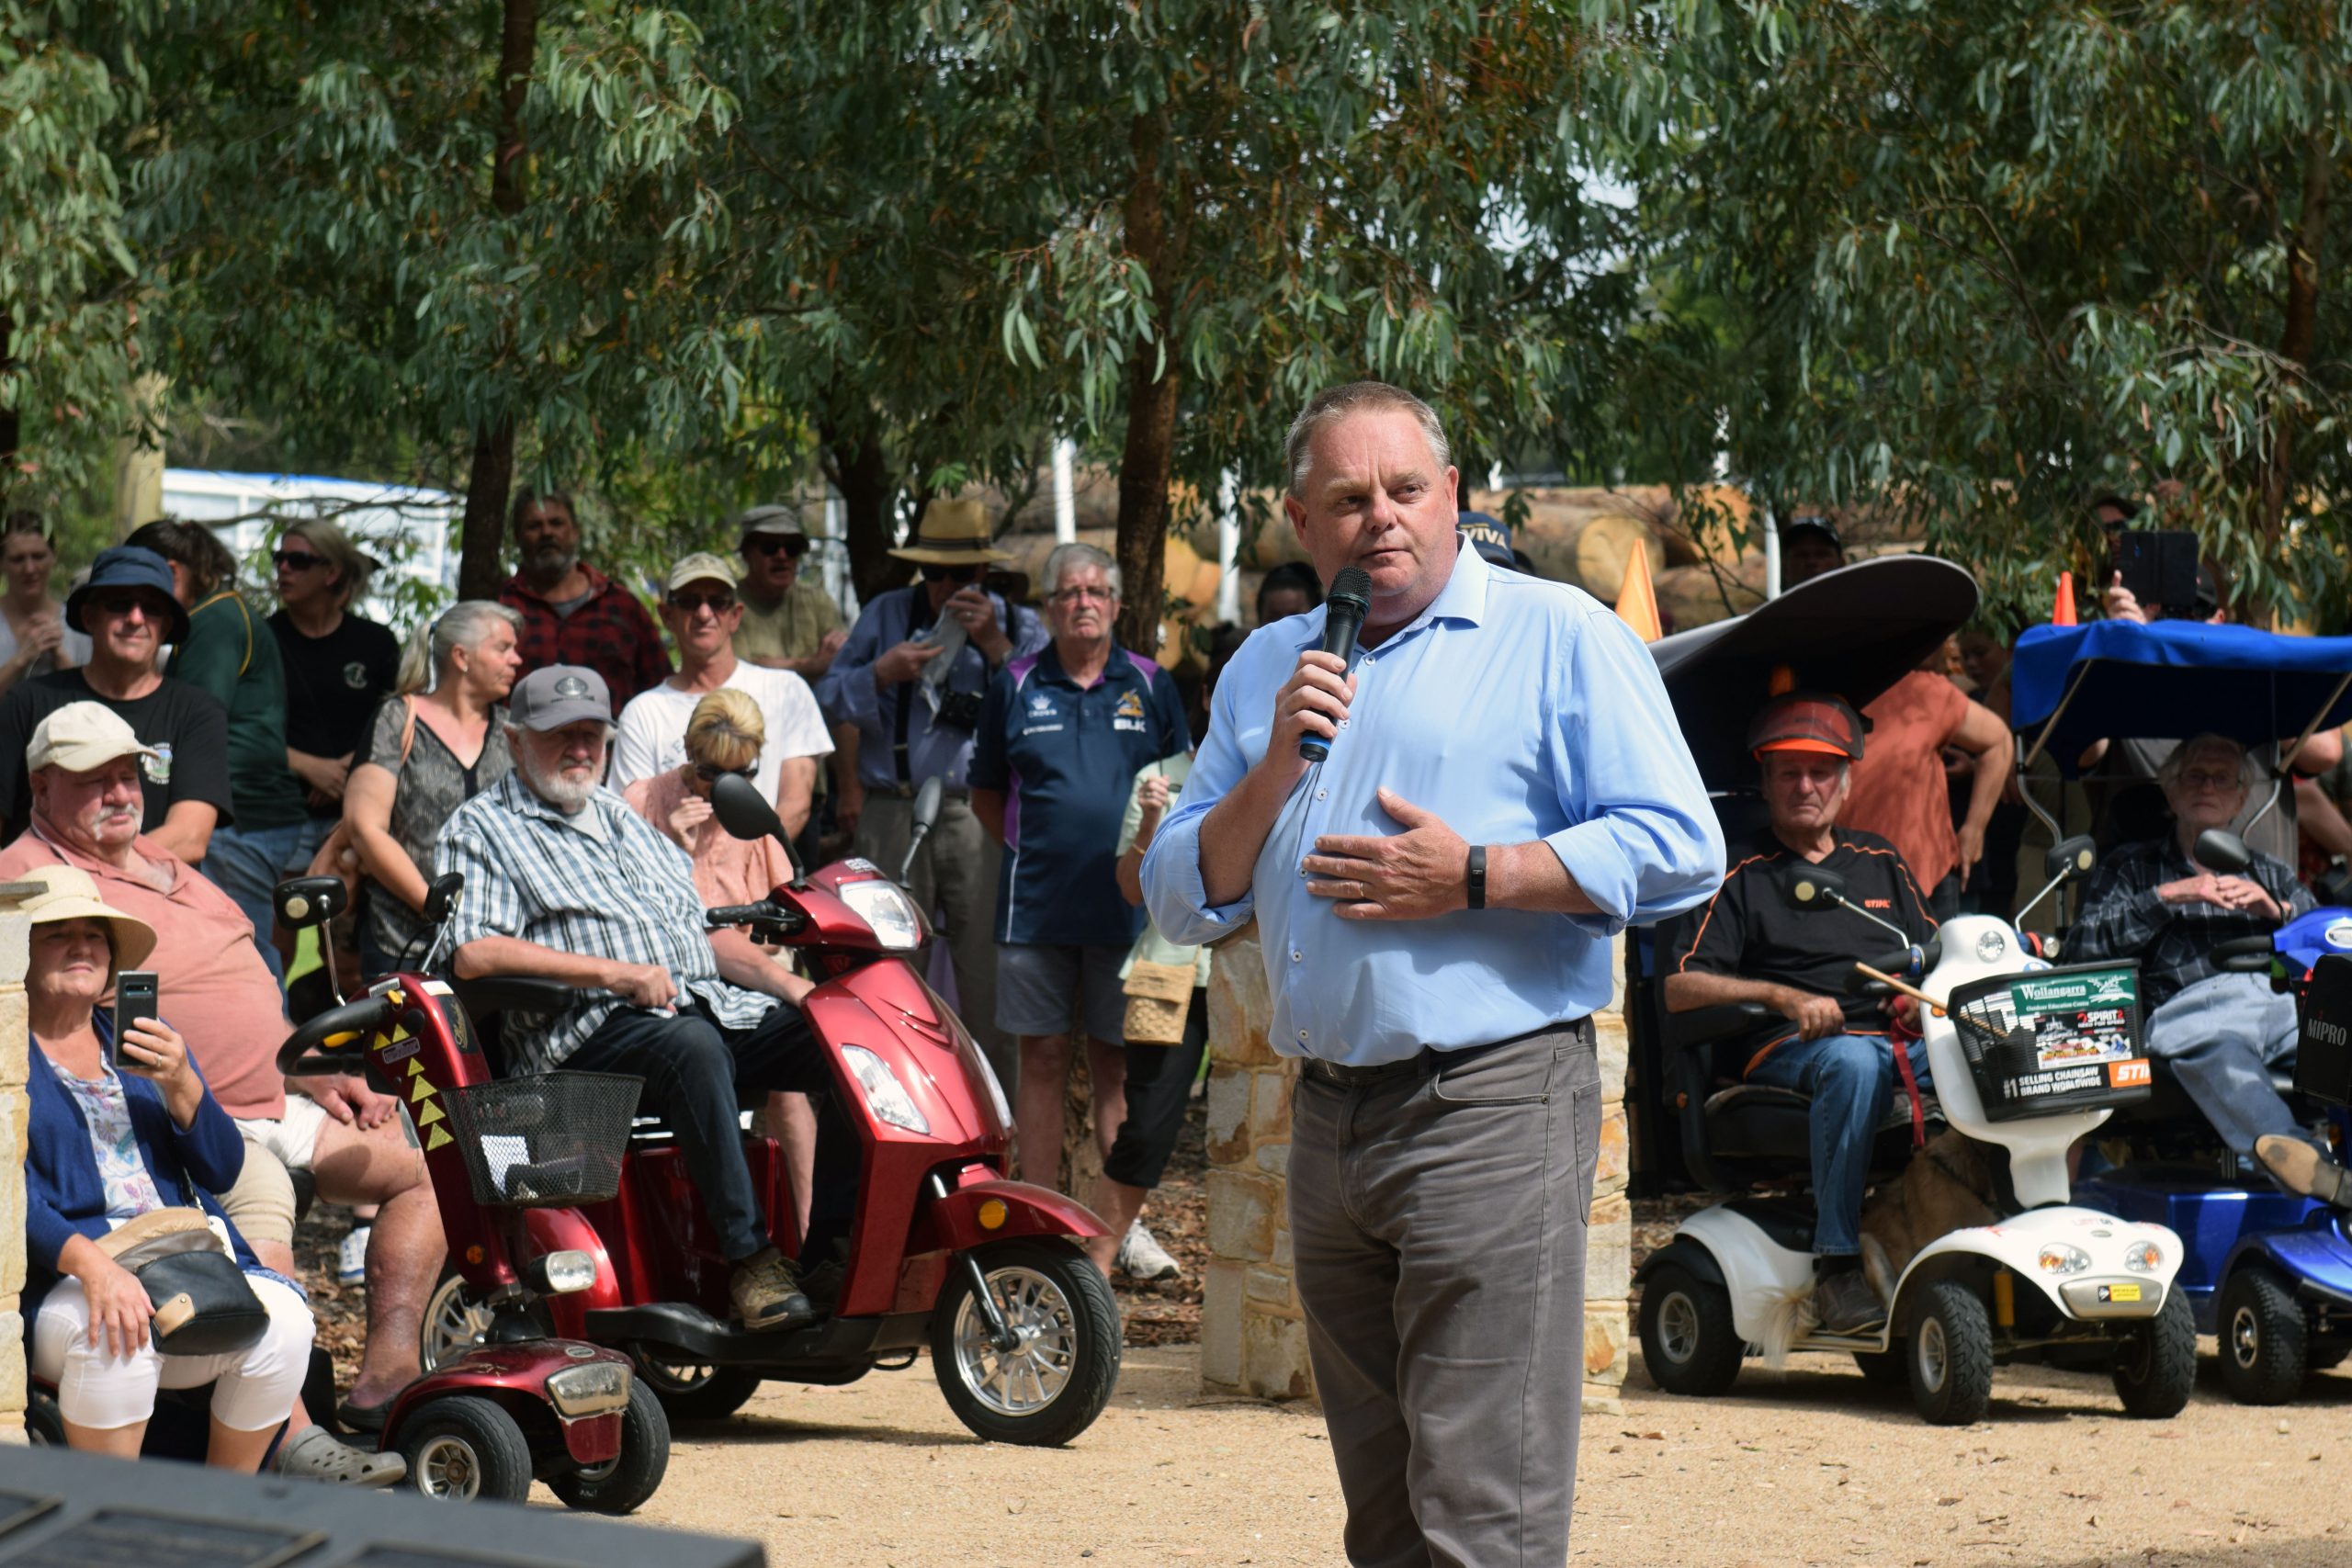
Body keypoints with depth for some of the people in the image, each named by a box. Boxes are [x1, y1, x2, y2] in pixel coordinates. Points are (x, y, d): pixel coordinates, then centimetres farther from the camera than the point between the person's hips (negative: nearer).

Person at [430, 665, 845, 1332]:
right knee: (691, 1046, -39)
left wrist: (779, 978, 13)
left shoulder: (620, 818, 30)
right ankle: (747, 1257, -39)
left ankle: (832, 1242, -13)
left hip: (709, 1004, 7)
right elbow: (473, 954, -10)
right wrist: (615, 972, -17)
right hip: (591, 1030, -7)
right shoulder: (483, 827, 6)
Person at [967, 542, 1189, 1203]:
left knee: (1116, 1067, 3)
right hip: (1035, 906, 0)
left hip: (1125, 904, 0)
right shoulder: (1015, 686, 8)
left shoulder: (1150, 685, 8)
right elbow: (985, 793, 15)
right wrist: (1031, 850, 4)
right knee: (1042, 1060, 2)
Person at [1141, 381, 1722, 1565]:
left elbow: (1679, 850, -9)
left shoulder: (1558, 636, 0)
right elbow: (1182, 903, 13)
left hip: (1492, 1103, -6)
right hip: (1326, 1114, 6)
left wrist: (1474, 878, -12)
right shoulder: (1267, 669, 17)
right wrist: (1277, 768, -3)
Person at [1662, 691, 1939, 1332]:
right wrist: (1786, 997, -13)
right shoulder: (1738, 874, 11)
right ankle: (1836, 1267, -40)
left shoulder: (1879, 861, 25)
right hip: (1787, 1050, -4)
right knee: (1852, 1061, -40)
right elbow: (1680, 989, 0)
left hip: (1903, 1040, 4)